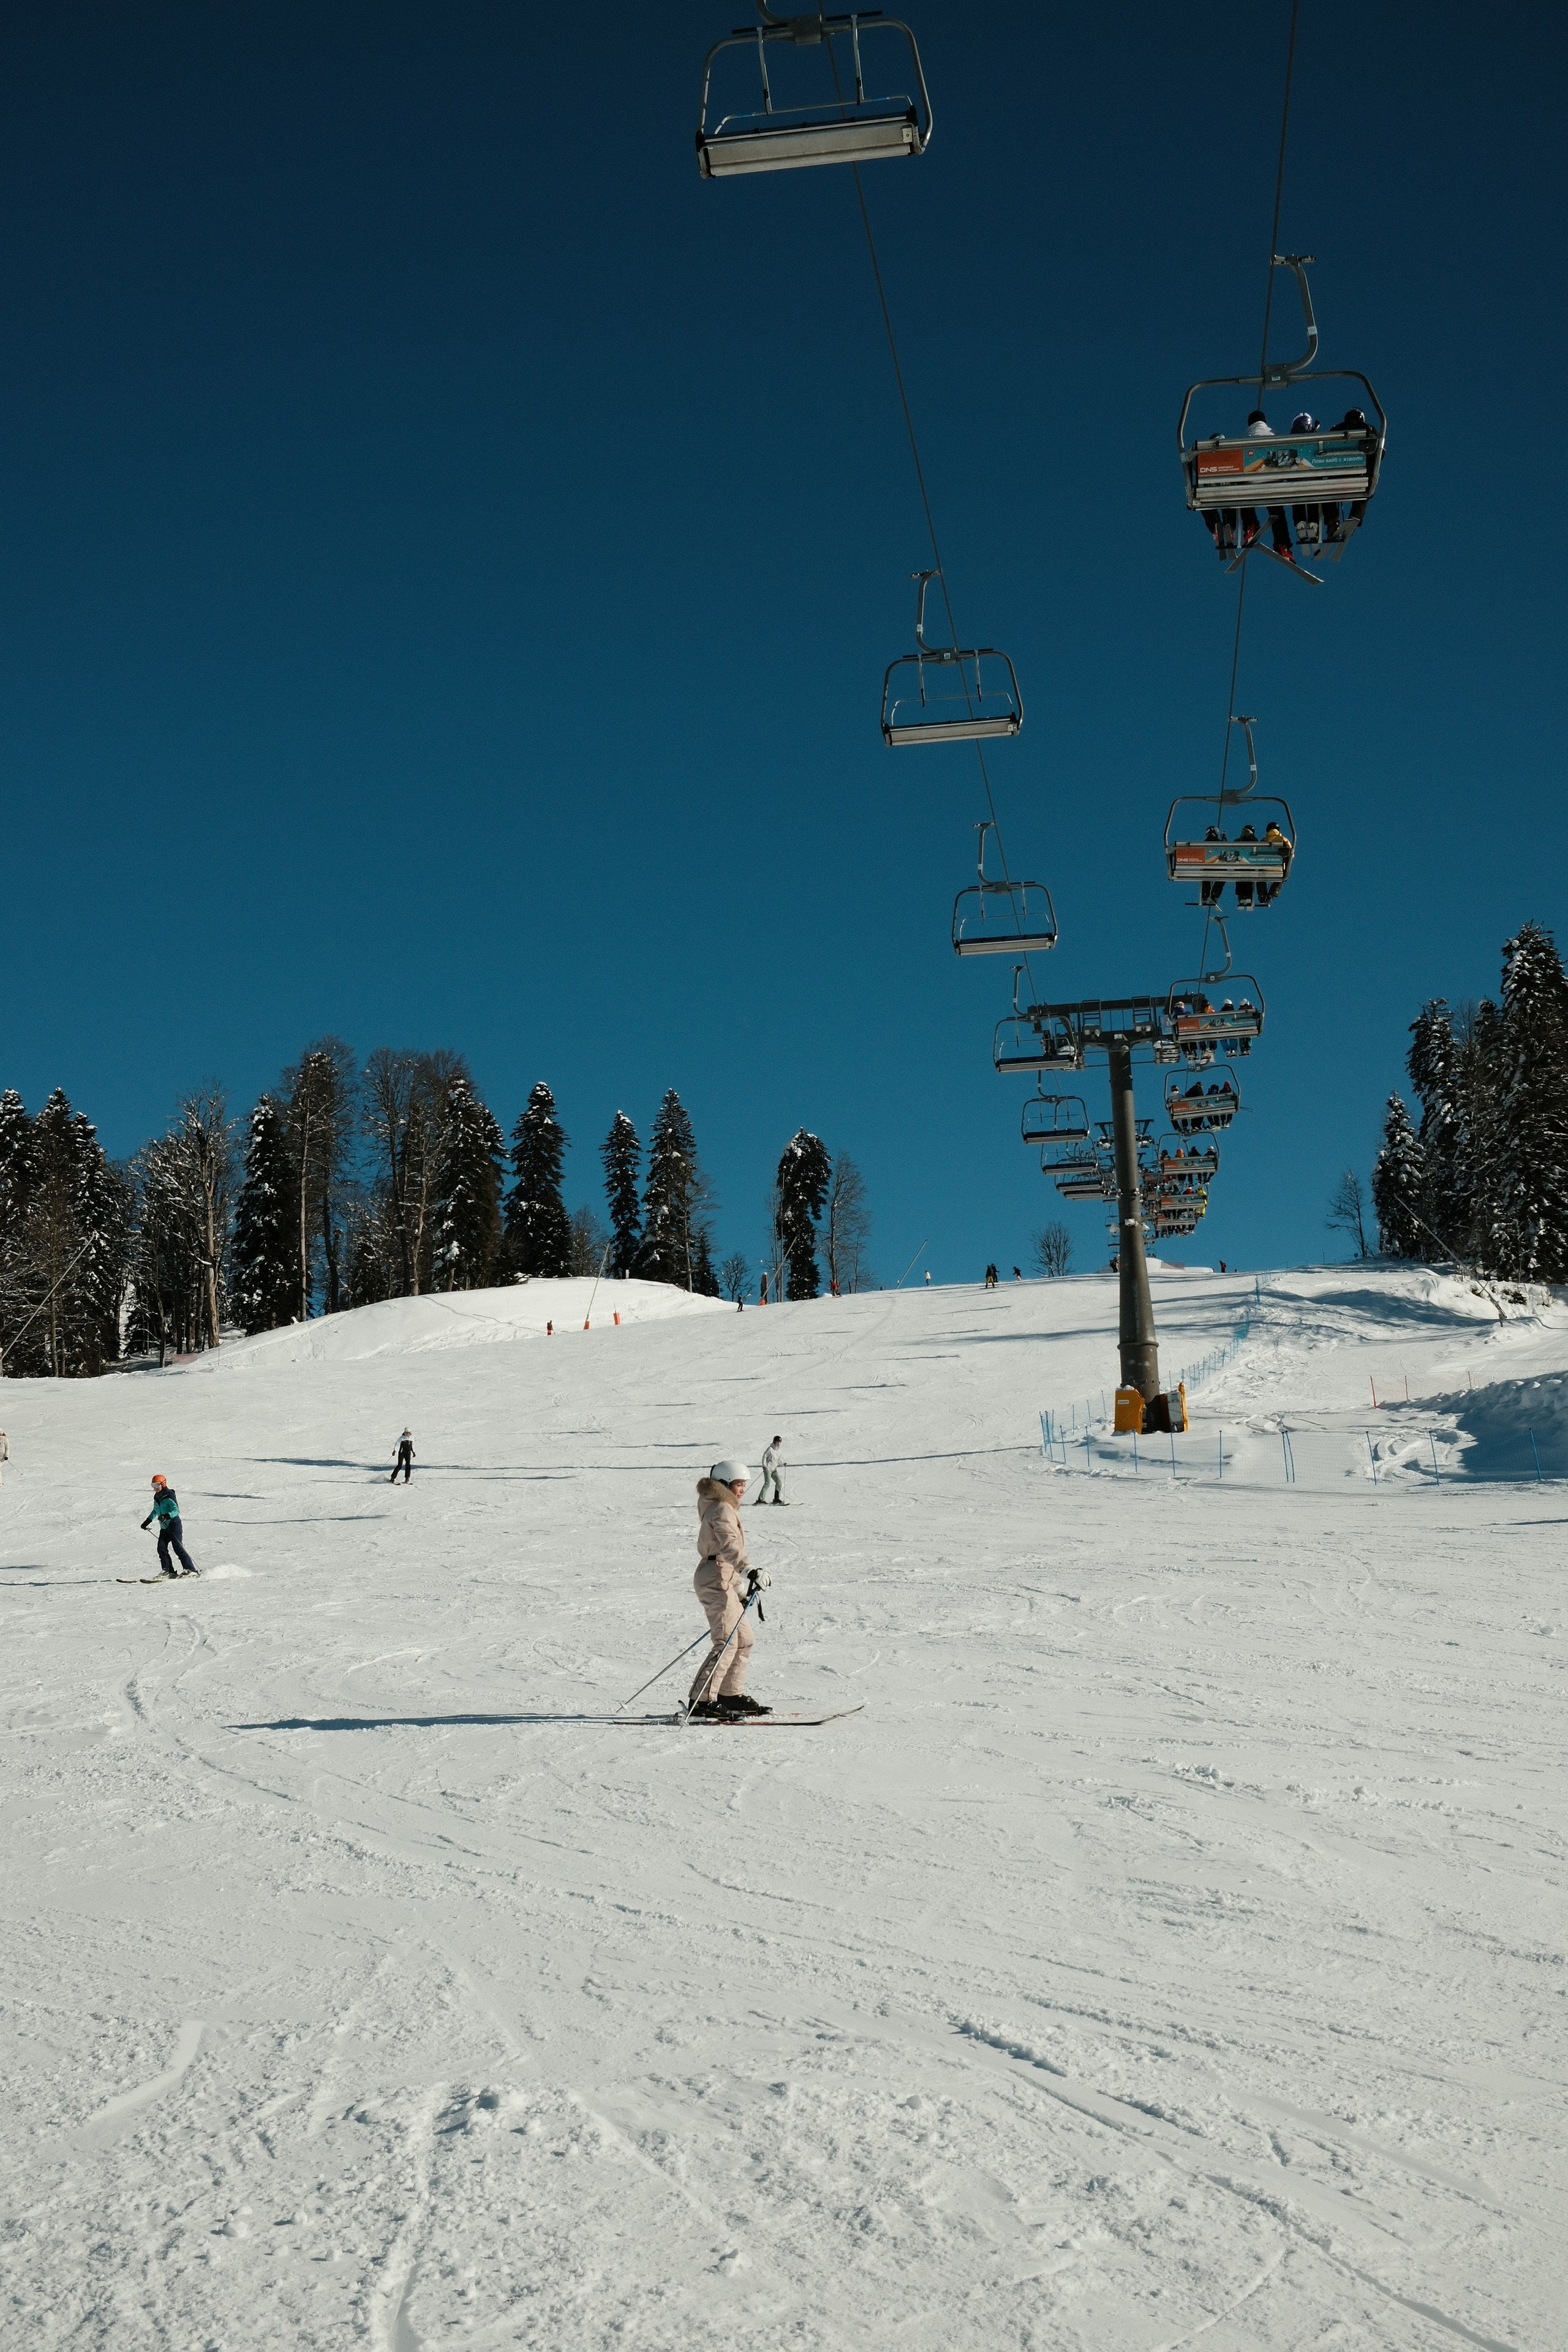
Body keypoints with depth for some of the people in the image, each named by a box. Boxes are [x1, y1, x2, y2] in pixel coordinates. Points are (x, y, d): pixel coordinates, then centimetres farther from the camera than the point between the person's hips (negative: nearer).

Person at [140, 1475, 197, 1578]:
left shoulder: (169, 1496, -13)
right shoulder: (156, 1498, 12)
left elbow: (176, 1511, -22)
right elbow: (155, 1511, 30)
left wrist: (166, 1516, -37)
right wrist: (148, 1521, 29)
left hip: (174, 1524, -8)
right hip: (164, 1527, 8)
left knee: (178, 1548, -13)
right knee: (161, 1548, -5)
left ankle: (190, 1570, -12)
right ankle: (168, 1571, -2)